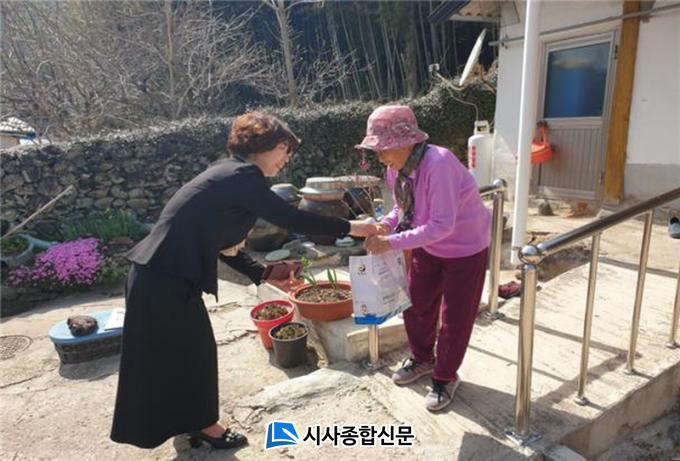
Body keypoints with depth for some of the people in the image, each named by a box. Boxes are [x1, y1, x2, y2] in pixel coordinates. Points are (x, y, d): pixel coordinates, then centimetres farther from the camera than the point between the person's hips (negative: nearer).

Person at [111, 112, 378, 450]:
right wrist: (349, 228, -10)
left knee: (189, 349, 22)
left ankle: (191, 421, 42)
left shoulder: (229, 174, 14)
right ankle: (203, 425, 31)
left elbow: (220, 242, 16)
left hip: (162, 272, 10)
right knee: (191, 350, 8)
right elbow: (289, 218, -19)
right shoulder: (242, 175, -16)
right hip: (166, 277, -10)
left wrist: (263, 274, 14)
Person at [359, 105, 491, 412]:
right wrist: (386, 224, -18)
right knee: (416, 305, 16)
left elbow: (442, 225, -38)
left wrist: (392, 243, -39)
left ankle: (445, 377, 28)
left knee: (454, 317, 5)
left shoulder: (438, 164, -36)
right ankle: (422, 359, 41)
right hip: (427, 246, 7)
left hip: (465, 247, -7)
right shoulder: (397, 167, -12)